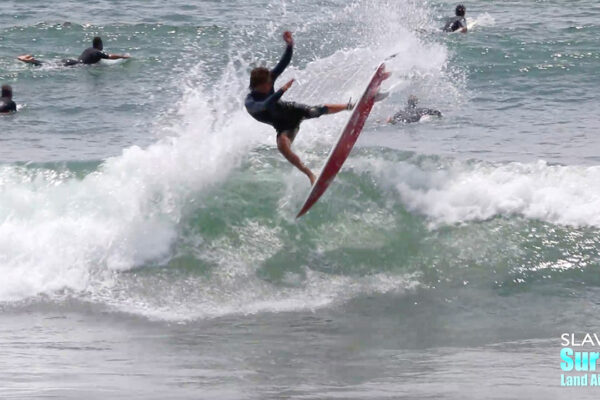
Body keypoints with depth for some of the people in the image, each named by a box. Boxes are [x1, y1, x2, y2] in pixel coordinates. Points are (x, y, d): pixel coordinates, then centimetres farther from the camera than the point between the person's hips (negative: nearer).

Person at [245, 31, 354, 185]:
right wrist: (282, 90, -63)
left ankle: (349, 106, 39)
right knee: (282, 145, -33)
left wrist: (290, 45, -34)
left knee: (323, 109, 6)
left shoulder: (268, 79, -16)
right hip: (284, 125, -5)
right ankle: (310, 174, -25)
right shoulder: (250, 103, -33)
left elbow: (284, 63, -17)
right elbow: (265, 105, -54)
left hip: (292, 110, 5)